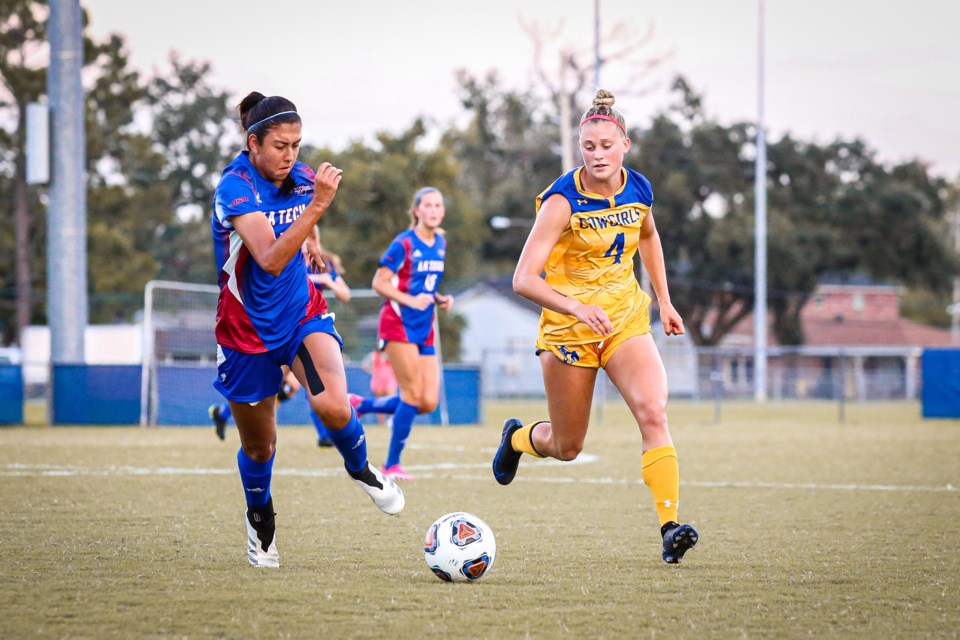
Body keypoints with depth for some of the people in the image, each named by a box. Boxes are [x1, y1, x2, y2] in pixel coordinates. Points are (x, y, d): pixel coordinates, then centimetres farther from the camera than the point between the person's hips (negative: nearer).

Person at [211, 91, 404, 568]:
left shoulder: (301, 176, -5)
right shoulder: (235, 188, -23)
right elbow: (270, 259, -39)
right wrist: (316, 206, -45)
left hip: (303, 315, 3)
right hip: (248, 329, -3)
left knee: (333, 407, -25)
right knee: (259, 447, 12)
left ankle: (360, 468, 8)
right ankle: (260, 517, 43)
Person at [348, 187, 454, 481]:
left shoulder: (440, 243, 11)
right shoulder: (404, 244, -11)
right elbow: (379, 282, -12)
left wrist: (440, 299, 4)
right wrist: (410, 300, -23)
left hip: (424, 329, 7)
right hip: (399, 324, -7)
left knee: (428, 402, -1)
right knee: (413, 394, -12)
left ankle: (361, 405, 19)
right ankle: (392, 465, -2)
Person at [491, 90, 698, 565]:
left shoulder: (638, 189, -3)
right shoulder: (563, 200, -19)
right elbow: (524, 279, -25)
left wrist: (664, 302, 18)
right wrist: (575, 307, -39)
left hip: (627, 320, 3)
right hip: (568, 327, -3)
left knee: (653, 412, -22)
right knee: (566, 448, 9)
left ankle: (671, 526, -25)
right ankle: (517, 437, 45)